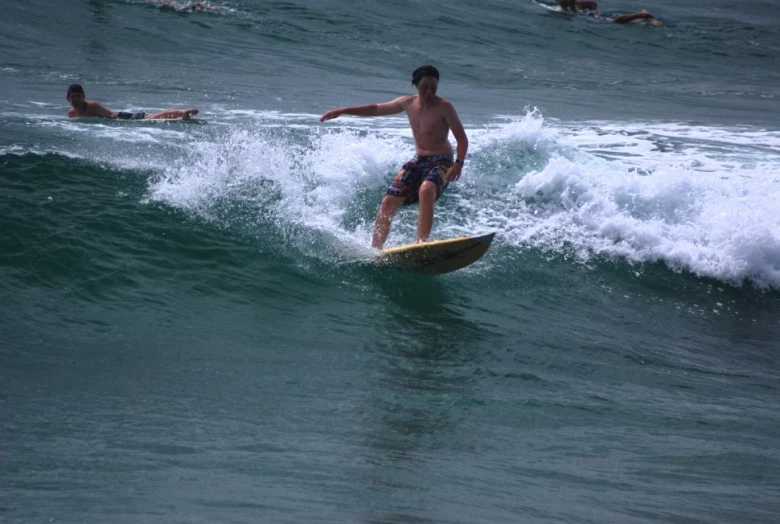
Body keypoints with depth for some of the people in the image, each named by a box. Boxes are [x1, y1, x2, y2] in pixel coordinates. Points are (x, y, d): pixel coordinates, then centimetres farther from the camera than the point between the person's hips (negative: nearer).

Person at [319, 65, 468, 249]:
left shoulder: (444, 107, -11)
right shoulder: (407, 103, 4)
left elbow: (462, 139, -12)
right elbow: (376, 109, 17)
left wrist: (458, 163, -28)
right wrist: (342, 111, 16)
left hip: (441, 162, -6)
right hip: (418, 160, 6)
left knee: (426, 190, -38)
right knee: (388, 202, -1)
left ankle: (422, 242, -40)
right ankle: (375, 250, 9)